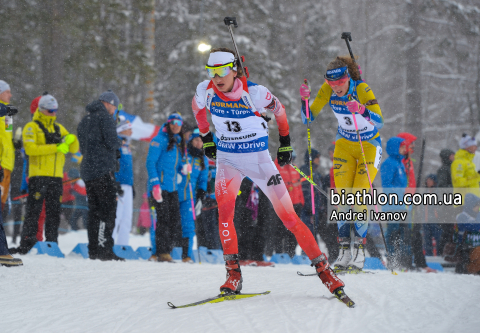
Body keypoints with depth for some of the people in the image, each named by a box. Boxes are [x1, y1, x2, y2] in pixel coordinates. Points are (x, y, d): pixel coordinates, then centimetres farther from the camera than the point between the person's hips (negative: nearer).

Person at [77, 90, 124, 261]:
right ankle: (104, 249, -14)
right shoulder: (105, 117, -7)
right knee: (108, 210, -7)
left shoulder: (85, 120, 19)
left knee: (94, 210, 10)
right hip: (103, 170, -8)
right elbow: (111, 142, -16)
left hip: (87, 171, 8)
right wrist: (119, 142, 7)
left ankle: (93, 250, 8)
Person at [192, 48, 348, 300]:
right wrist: (206, 138, 16)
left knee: (288, 216, -6)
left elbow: (279, 110, 1)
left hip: (258, 158, -2)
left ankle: (323, 269, 3)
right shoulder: (206, 91, -10)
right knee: (224, 210, -21)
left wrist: (285, 142, 10)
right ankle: (233, 274, -11)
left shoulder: (254, 93, -19)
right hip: (227, 159, 2)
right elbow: (197, 107, 15)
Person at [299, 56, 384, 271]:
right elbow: (308, 118, -9)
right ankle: (344, 249, -3)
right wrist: (305, 99, -27)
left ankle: (359, 250, -8)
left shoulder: (362, 90, -26)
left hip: (369, 144, -4)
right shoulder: (327, 90, -13)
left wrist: (361, 110, -53)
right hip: (345, 144, 4)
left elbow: (379, 122, -35)